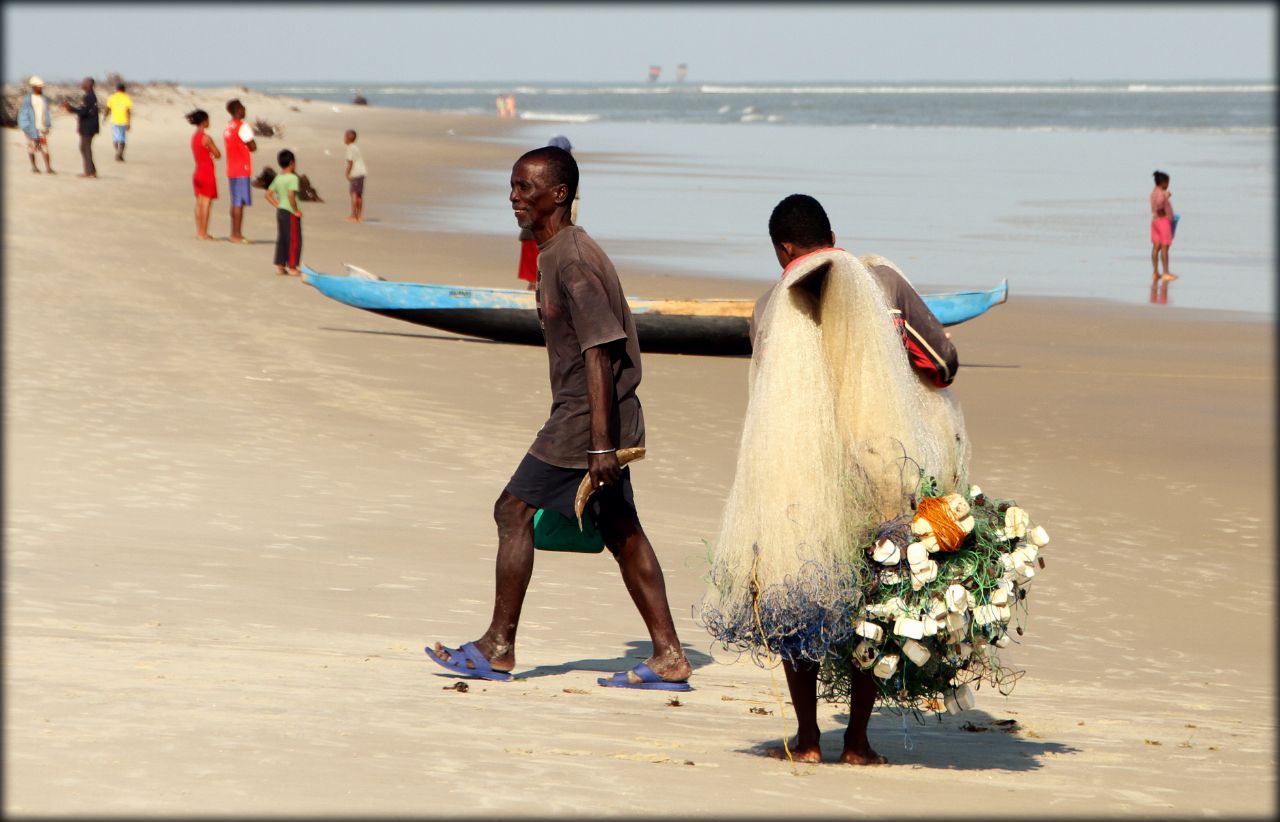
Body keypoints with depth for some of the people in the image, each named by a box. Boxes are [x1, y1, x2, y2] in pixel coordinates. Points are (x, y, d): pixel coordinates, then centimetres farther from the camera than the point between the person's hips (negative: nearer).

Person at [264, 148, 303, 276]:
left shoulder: (278, 178, 7)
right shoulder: (293, 178, -16)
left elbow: (268, 194, 9)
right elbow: (291, 195, -29)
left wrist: (277, 205, 9)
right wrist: (295, 210, -19)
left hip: (280, 211, 8)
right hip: (290, 213, -8)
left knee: (281, 239, 14)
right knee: (294, 240, 1)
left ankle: (279, 266, 16)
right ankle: (292, 267, 3)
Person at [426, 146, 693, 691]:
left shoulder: (572, 261, -17)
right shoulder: (554, 254, 14)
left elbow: (599, 351, -23)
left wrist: (601, 445, -26)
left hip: (587, 420, -10)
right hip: (594, 420, 10)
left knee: (515, 511, -3)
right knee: (621, 532, 9)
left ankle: (498, 647, 4)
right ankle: (668, 656, 10)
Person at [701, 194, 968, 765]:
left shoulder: (772, 309, 3)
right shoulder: (882, 280, 6)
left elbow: (768, 399, 2)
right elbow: (944, 360, 6)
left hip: (798, 474, -1)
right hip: (881, 466, 1)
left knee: (794, 598, 13)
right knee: (873, 603, 12)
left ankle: (807, 737, 12)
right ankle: (858, 739, 12)